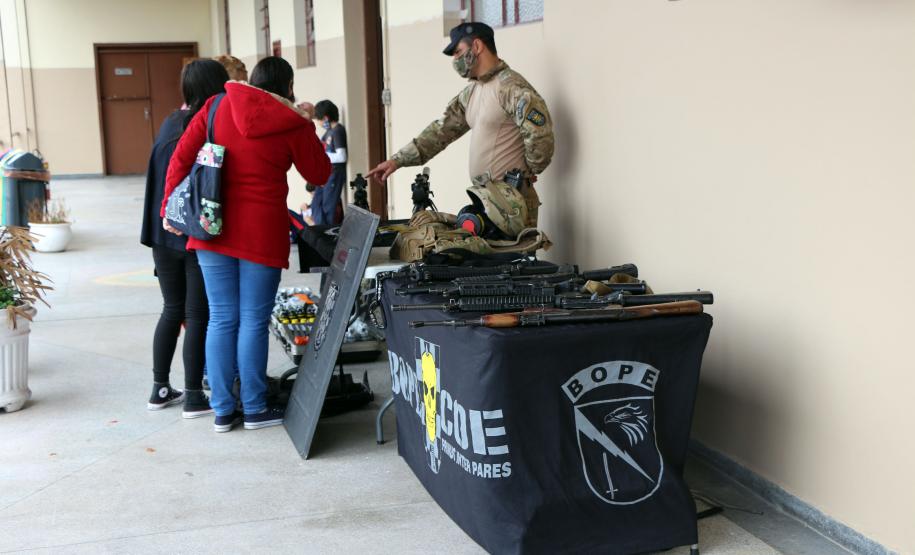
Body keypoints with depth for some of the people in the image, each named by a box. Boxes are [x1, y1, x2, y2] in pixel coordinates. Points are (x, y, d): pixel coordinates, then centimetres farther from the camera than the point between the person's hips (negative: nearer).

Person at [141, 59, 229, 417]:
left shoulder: (170, 124, 7)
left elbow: (162, 176, 14)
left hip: (164, 233, 6)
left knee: (172, 309, 16)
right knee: (199, 315, 2)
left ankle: (160, 389, 22)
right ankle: (193, 397, 8)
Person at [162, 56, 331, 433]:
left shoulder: (216, 108, 5)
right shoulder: (293, 124, -4)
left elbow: (181, 159, 2)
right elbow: (320, 174, 8)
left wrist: (170, 210, 8)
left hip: (213, 229, 4)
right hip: (262, 232, -3)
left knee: (221, 319, 9)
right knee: (253, 321, 4)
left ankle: (222, 411, 16)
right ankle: (255, 410, 14)